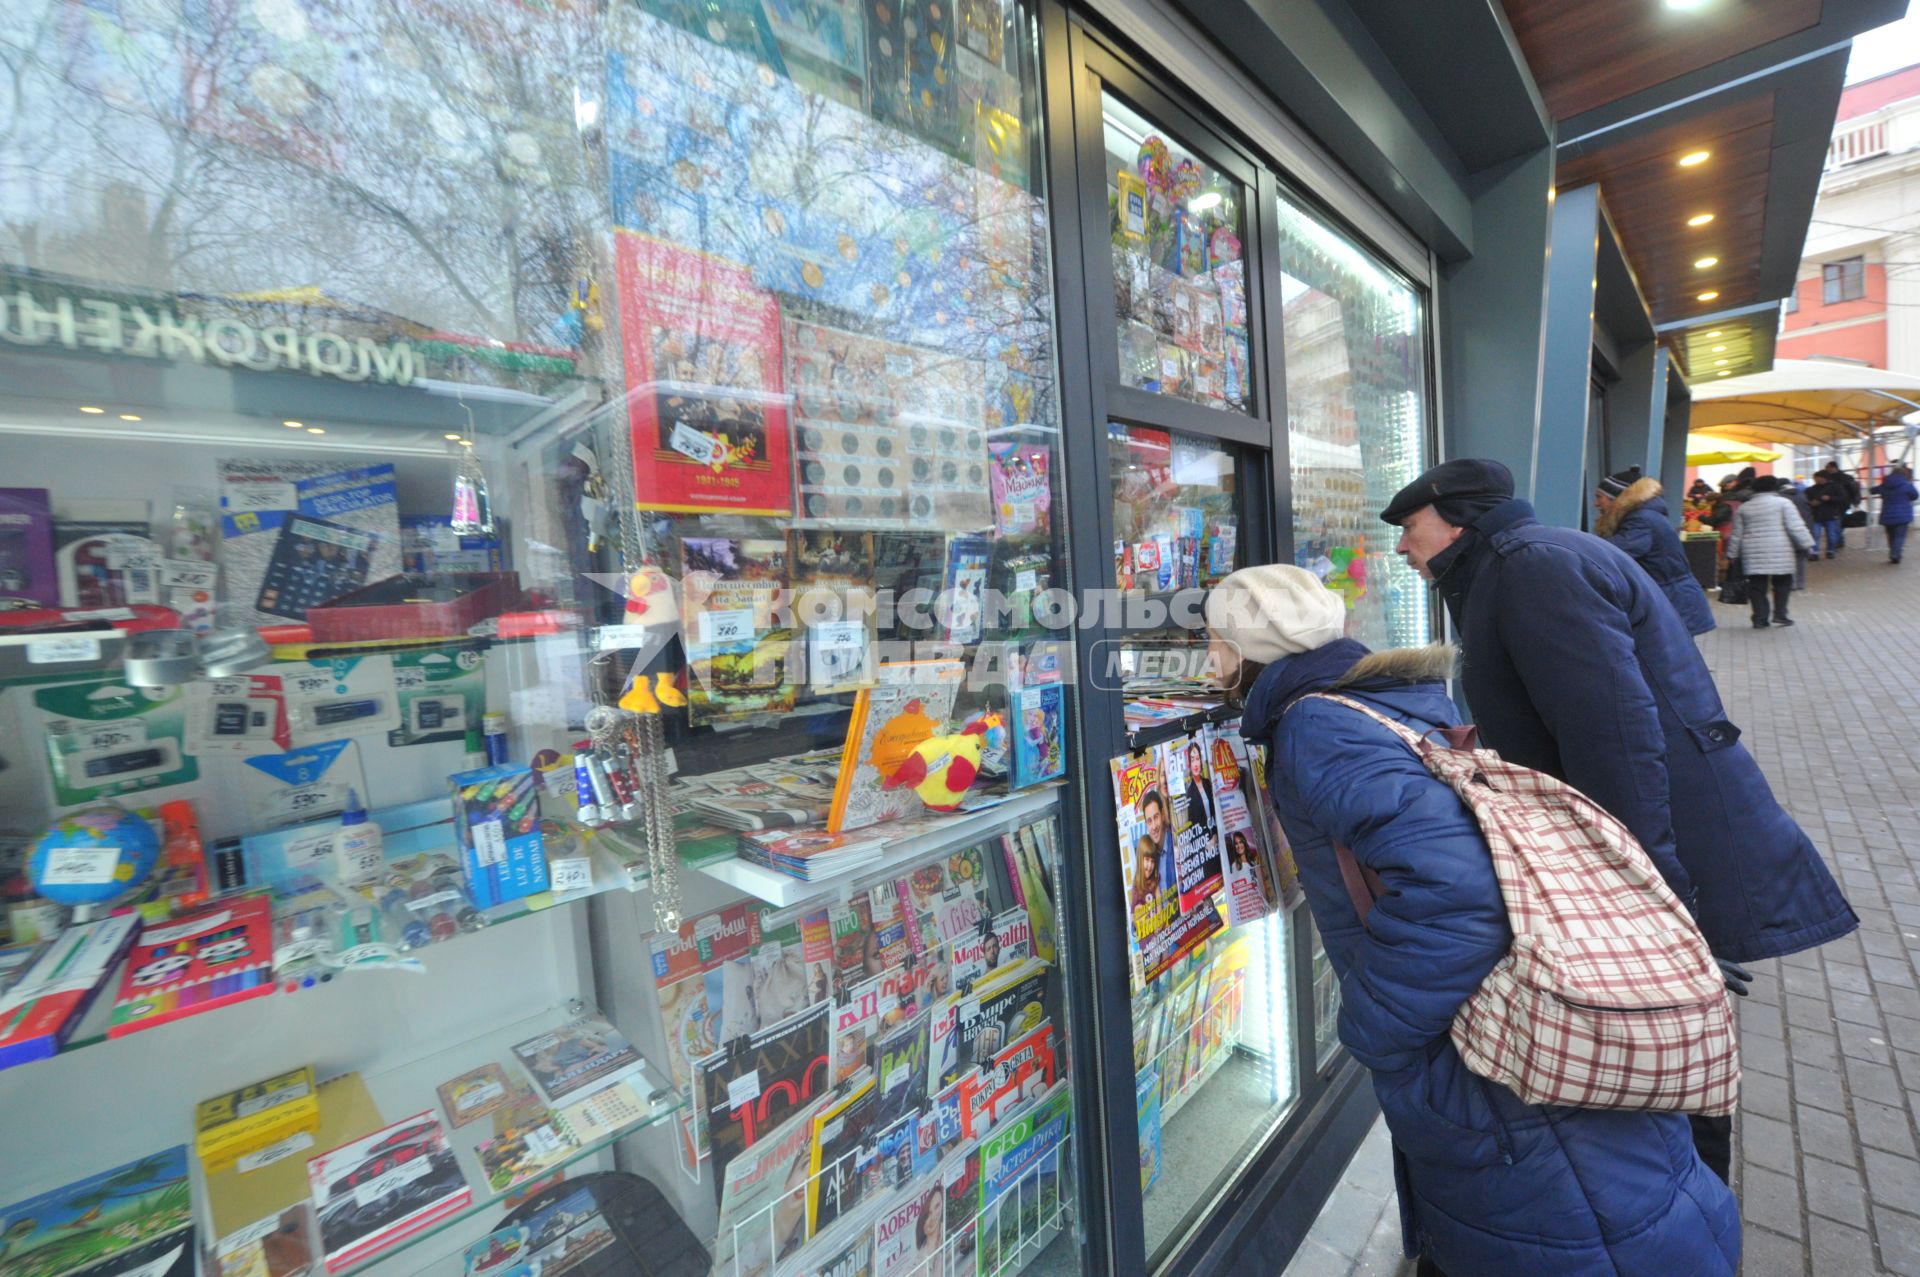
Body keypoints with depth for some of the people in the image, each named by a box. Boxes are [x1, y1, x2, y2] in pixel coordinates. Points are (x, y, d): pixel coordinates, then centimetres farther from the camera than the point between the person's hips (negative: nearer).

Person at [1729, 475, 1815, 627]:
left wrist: (1732, 554, 14)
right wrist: (1806, 545, -1)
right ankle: (1780, 614, 5)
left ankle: (1760, 618, 2)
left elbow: (1737, 534, 10)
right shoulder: (1783, 502, 1)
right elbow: (1796, 527, -6)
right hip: (1779, 551, -2)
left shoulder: (1744, 507, 10)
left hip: (1753, 553, 2)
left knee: (1757, 584, 3)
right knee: (1782, 581, 10)